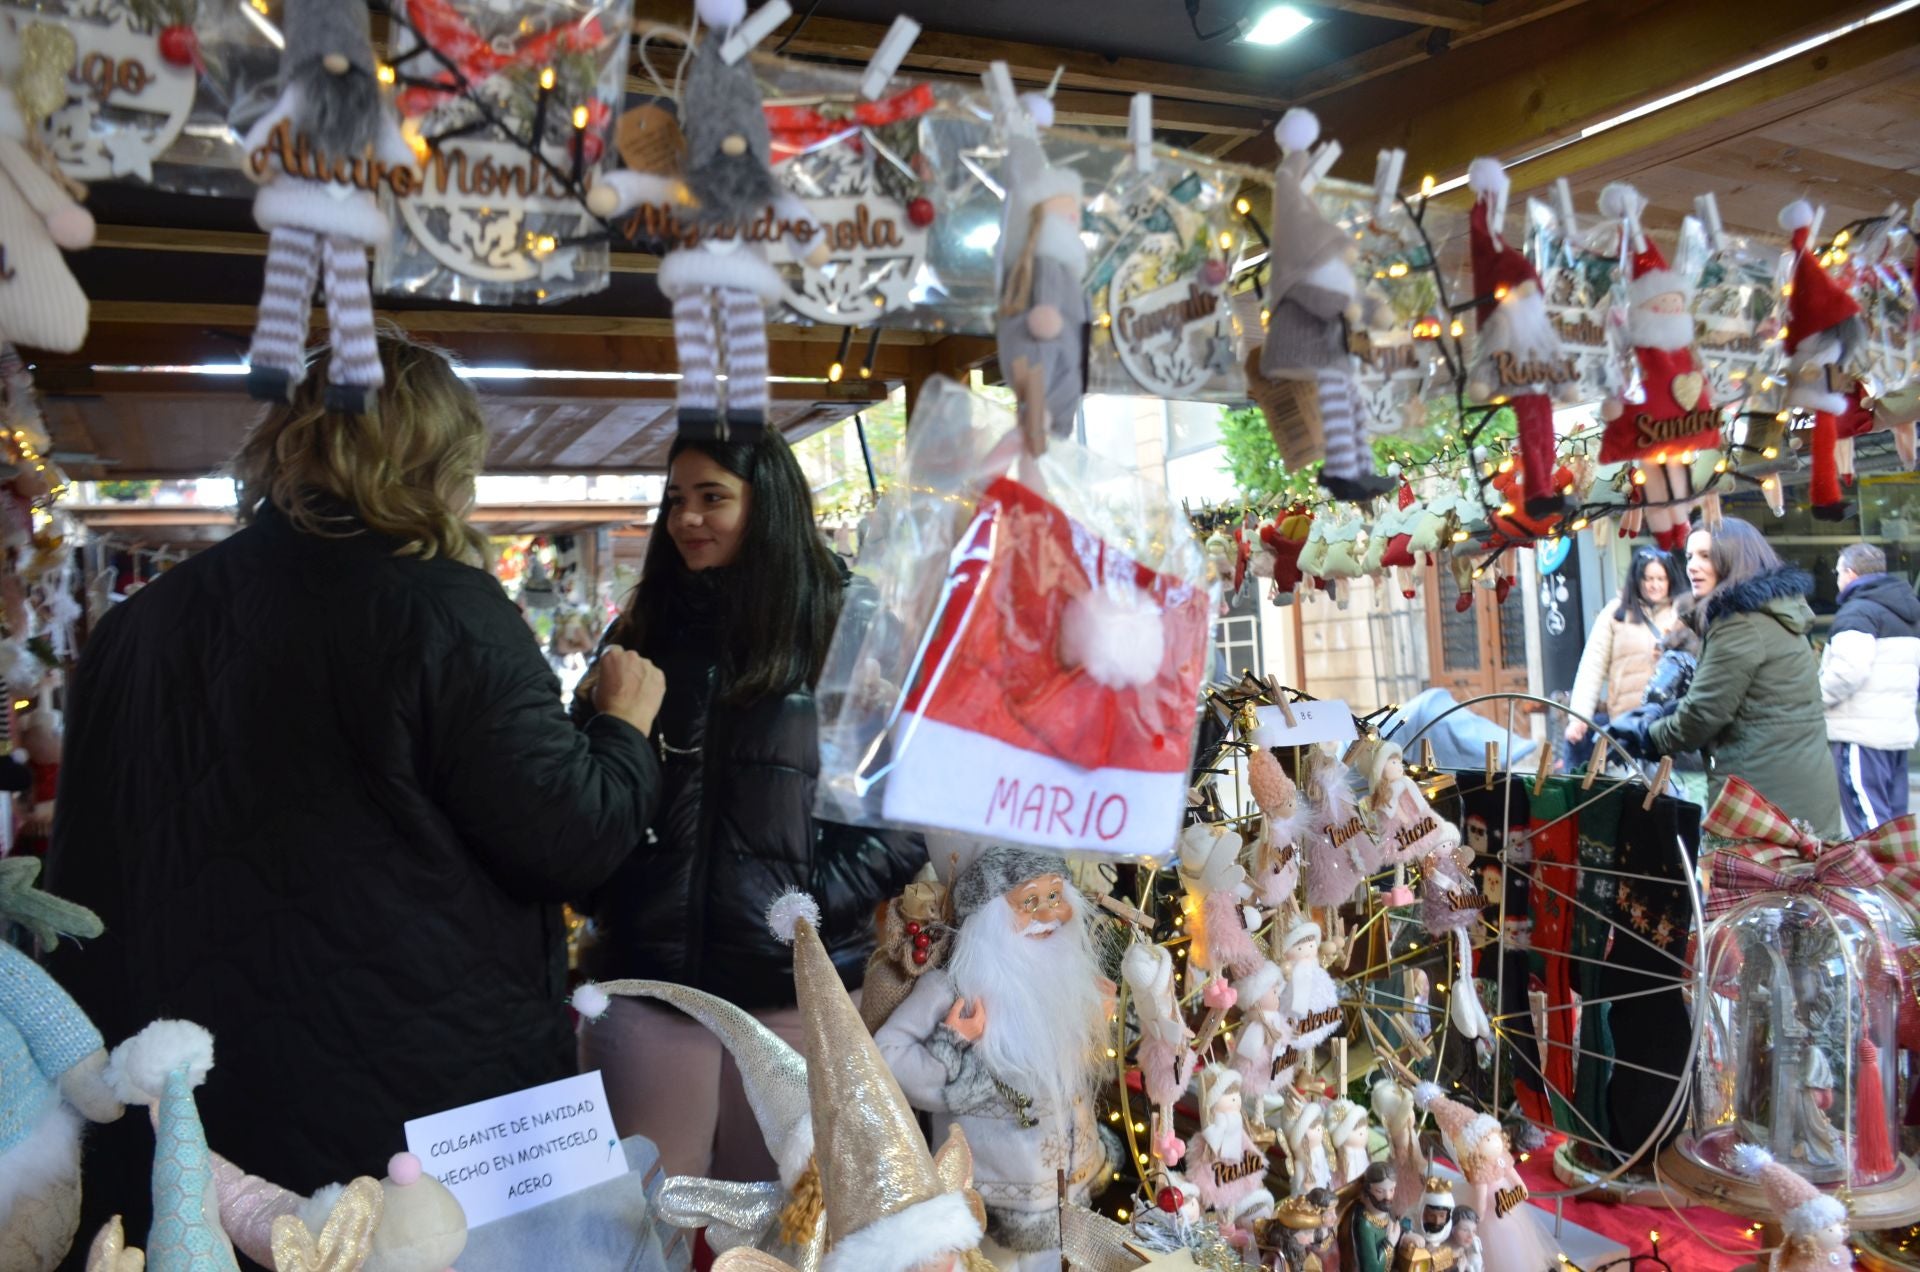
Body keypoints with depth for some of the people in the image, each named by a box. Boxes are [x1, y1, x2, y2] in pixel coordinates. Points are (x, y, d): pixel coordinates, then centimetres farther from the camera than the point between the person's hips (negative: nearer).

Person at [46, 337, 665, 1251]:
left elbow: (88, 872, 10)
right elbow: (571, 842, -17)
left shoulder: (139, 627, 1)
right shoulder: (446, 616, -17)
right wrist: (625, 727, 2)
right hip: (433, 1094, -5)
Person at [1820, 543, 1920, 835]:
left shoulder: (1858, 611, -12)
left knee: (1868, 822, -9)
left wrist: (1815, 697, -12)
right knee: (1893, 820, 15)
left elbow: (1849, 669, -24)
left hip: (1862, 732, -9)